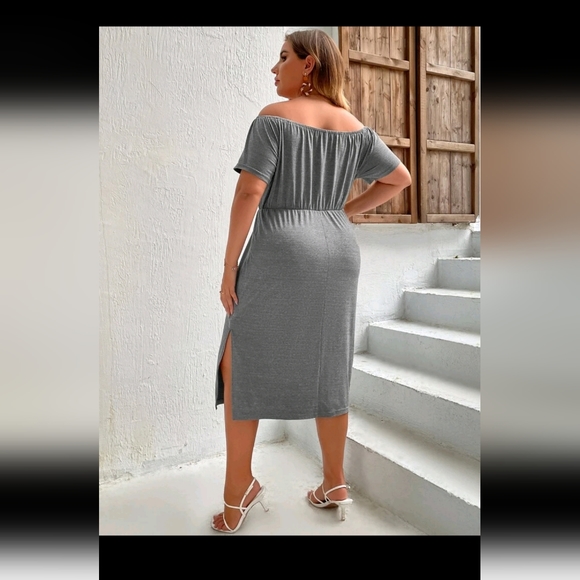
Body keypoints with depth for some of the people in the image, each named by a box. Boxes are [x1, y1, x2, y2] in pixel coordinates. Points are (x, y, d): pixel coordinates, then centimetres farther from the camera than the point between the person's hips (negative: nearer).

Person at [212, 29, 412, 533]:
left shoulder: (274, 117, -5)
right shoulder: (353, 126, 12)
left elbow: (248, 193, -14)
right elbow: (400, 178, 15)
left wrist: (228, 268, -9)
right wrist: (344, 213, 15)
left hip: (278, 254, -6)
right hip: (336, 254, 6)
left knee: (240, 364, 9)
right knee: (327, 373, 14)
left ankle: (240, 485, 11)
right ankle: (335, 486, 24)